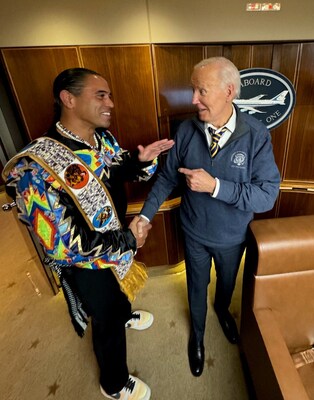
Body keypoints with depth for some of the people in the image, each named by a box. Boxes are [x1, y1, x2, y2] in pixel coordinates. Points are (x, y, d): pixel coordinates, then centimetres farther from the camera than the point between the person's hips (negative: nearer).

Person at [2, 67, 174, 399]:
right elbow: (64, 245, -31)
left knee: (122, 290, 35)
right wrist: (128, 240, -24)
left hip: (120, 248, 6)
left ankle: (126, 314, 72)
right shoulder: (36, 167, -32)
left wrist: (143, 159, -15)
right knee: (107, 324, 20)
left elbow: (122, 172, 8)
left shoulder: (104, 139, -9)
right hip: (89, 264, -6)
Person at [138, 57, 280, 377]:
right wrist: (146, 214, -12)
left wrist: (215, 186, -33)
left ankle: (222, 309, 67)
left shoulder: (257, 135, -19)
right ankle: (197, 333, 56)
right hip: (194, 233, 1)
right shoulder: (186, 130, -14)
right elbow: (168, 177, -6)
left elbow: (267, 195, -23)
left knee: (227, 281, 29)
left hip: (232, 236, 0)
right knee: (197, 286, 23)